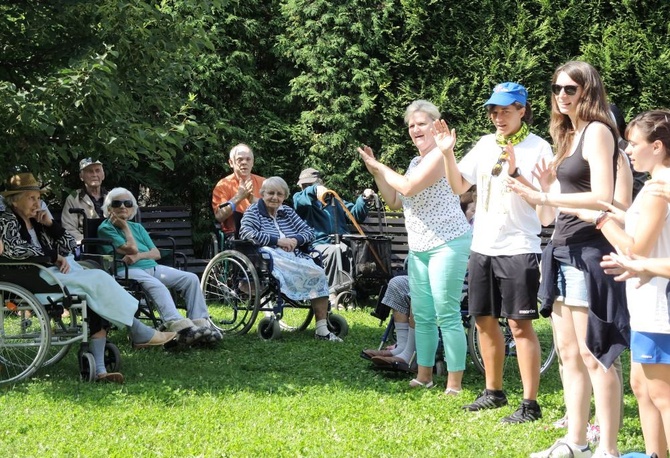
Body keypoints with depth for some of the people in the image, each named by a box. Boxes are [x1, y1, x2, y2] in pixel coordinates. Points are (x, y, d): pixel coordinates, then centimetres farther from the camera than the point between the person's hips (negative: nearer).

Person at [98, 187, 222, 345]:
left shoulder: (137, 227, 26)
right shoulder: (105, 228, 4)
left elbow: (156, 253, 15)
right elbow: (132, 249, -8)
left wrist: (139, 256, -5)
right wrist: (124, 226, 3)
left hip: (152, 267, 7)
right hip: (128, 271, -7)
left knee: (191, 278, -11)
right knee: (157, 286, -37)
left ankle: (200, 324, -18)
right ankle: (182, 328, -52)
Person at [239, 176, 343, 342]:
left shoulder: (287, 211, 25)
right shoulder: (254, 211, 9)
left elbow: (309, 232, 20)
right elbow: (246, 233, -11)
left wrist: (295, 240, -4)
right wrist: (278, 240, -12)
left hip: (294, 258, 5)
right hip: (270, 258, -5)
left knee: (319, 273, -23)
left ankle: (322, 329, -25)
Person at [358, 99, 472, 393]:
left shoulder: (440, 155, -11)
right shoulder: (416, 162, 18)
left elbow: (409, 187, -21)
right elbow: (395, 202, 19)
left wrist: (380, 167, -8)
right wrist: (375, 172, 8)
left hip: (447, 245, -10)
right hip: (419, 248, 10)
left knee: (447, 315, -9)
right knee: (422, 316, 13)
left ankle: (454, 385, -6)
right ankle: (424, 376, 22)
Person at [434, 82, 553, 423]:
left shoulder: (537, 147, -8)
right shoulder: (486, 145, 10)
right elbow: (459, 187, 13)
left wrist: (516, 174, -27)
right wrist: (447, 153, 0)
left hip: (518, 249, -7)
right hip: (482, 246, 7)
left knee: (520, 325, -7)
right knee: (485, 320, 14)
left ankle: (530, 404, -4)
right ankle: (493, 392, 28)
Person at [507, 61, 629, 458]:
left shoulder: (597, 131, -8)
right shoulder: (569, 135, 18)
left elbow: (602, 197, -19)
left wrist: (544, 197, -18)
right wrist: (545, 187, 2)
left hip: (589, 250, -9)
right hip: (563, 249, 9)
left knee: (592, 355, -9)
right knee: (569, 354, 11)